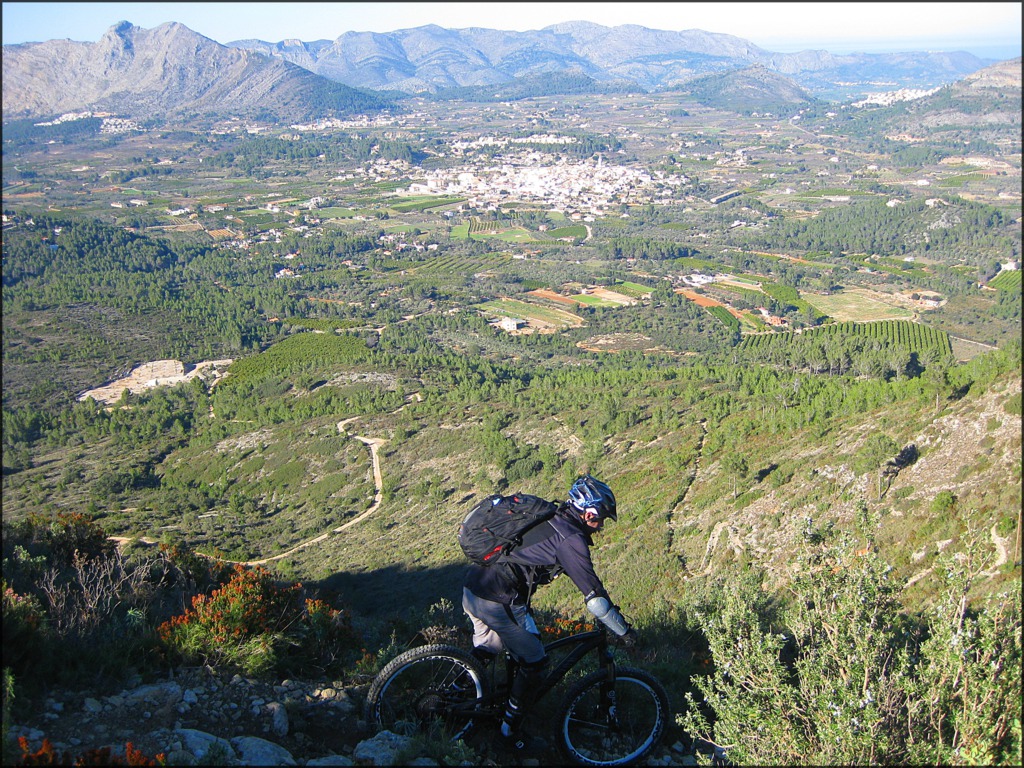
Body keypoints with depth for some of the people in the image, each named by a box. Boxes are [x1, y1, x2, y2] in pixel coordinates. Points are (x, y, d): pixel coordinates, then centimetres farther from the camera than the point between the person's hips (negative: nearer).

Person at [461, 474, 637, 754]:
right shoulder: (570, 538, -13)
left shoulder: (549, 520, 15)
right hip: (499, 603, -9)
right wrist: (624, 631, -2)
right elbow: (593, 596, -13)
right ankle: (511, 731, 21)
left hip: (472, 590, 9)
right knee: (533, 663, 9)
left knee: (484, 652, 31)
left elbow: (577, 570, 32)